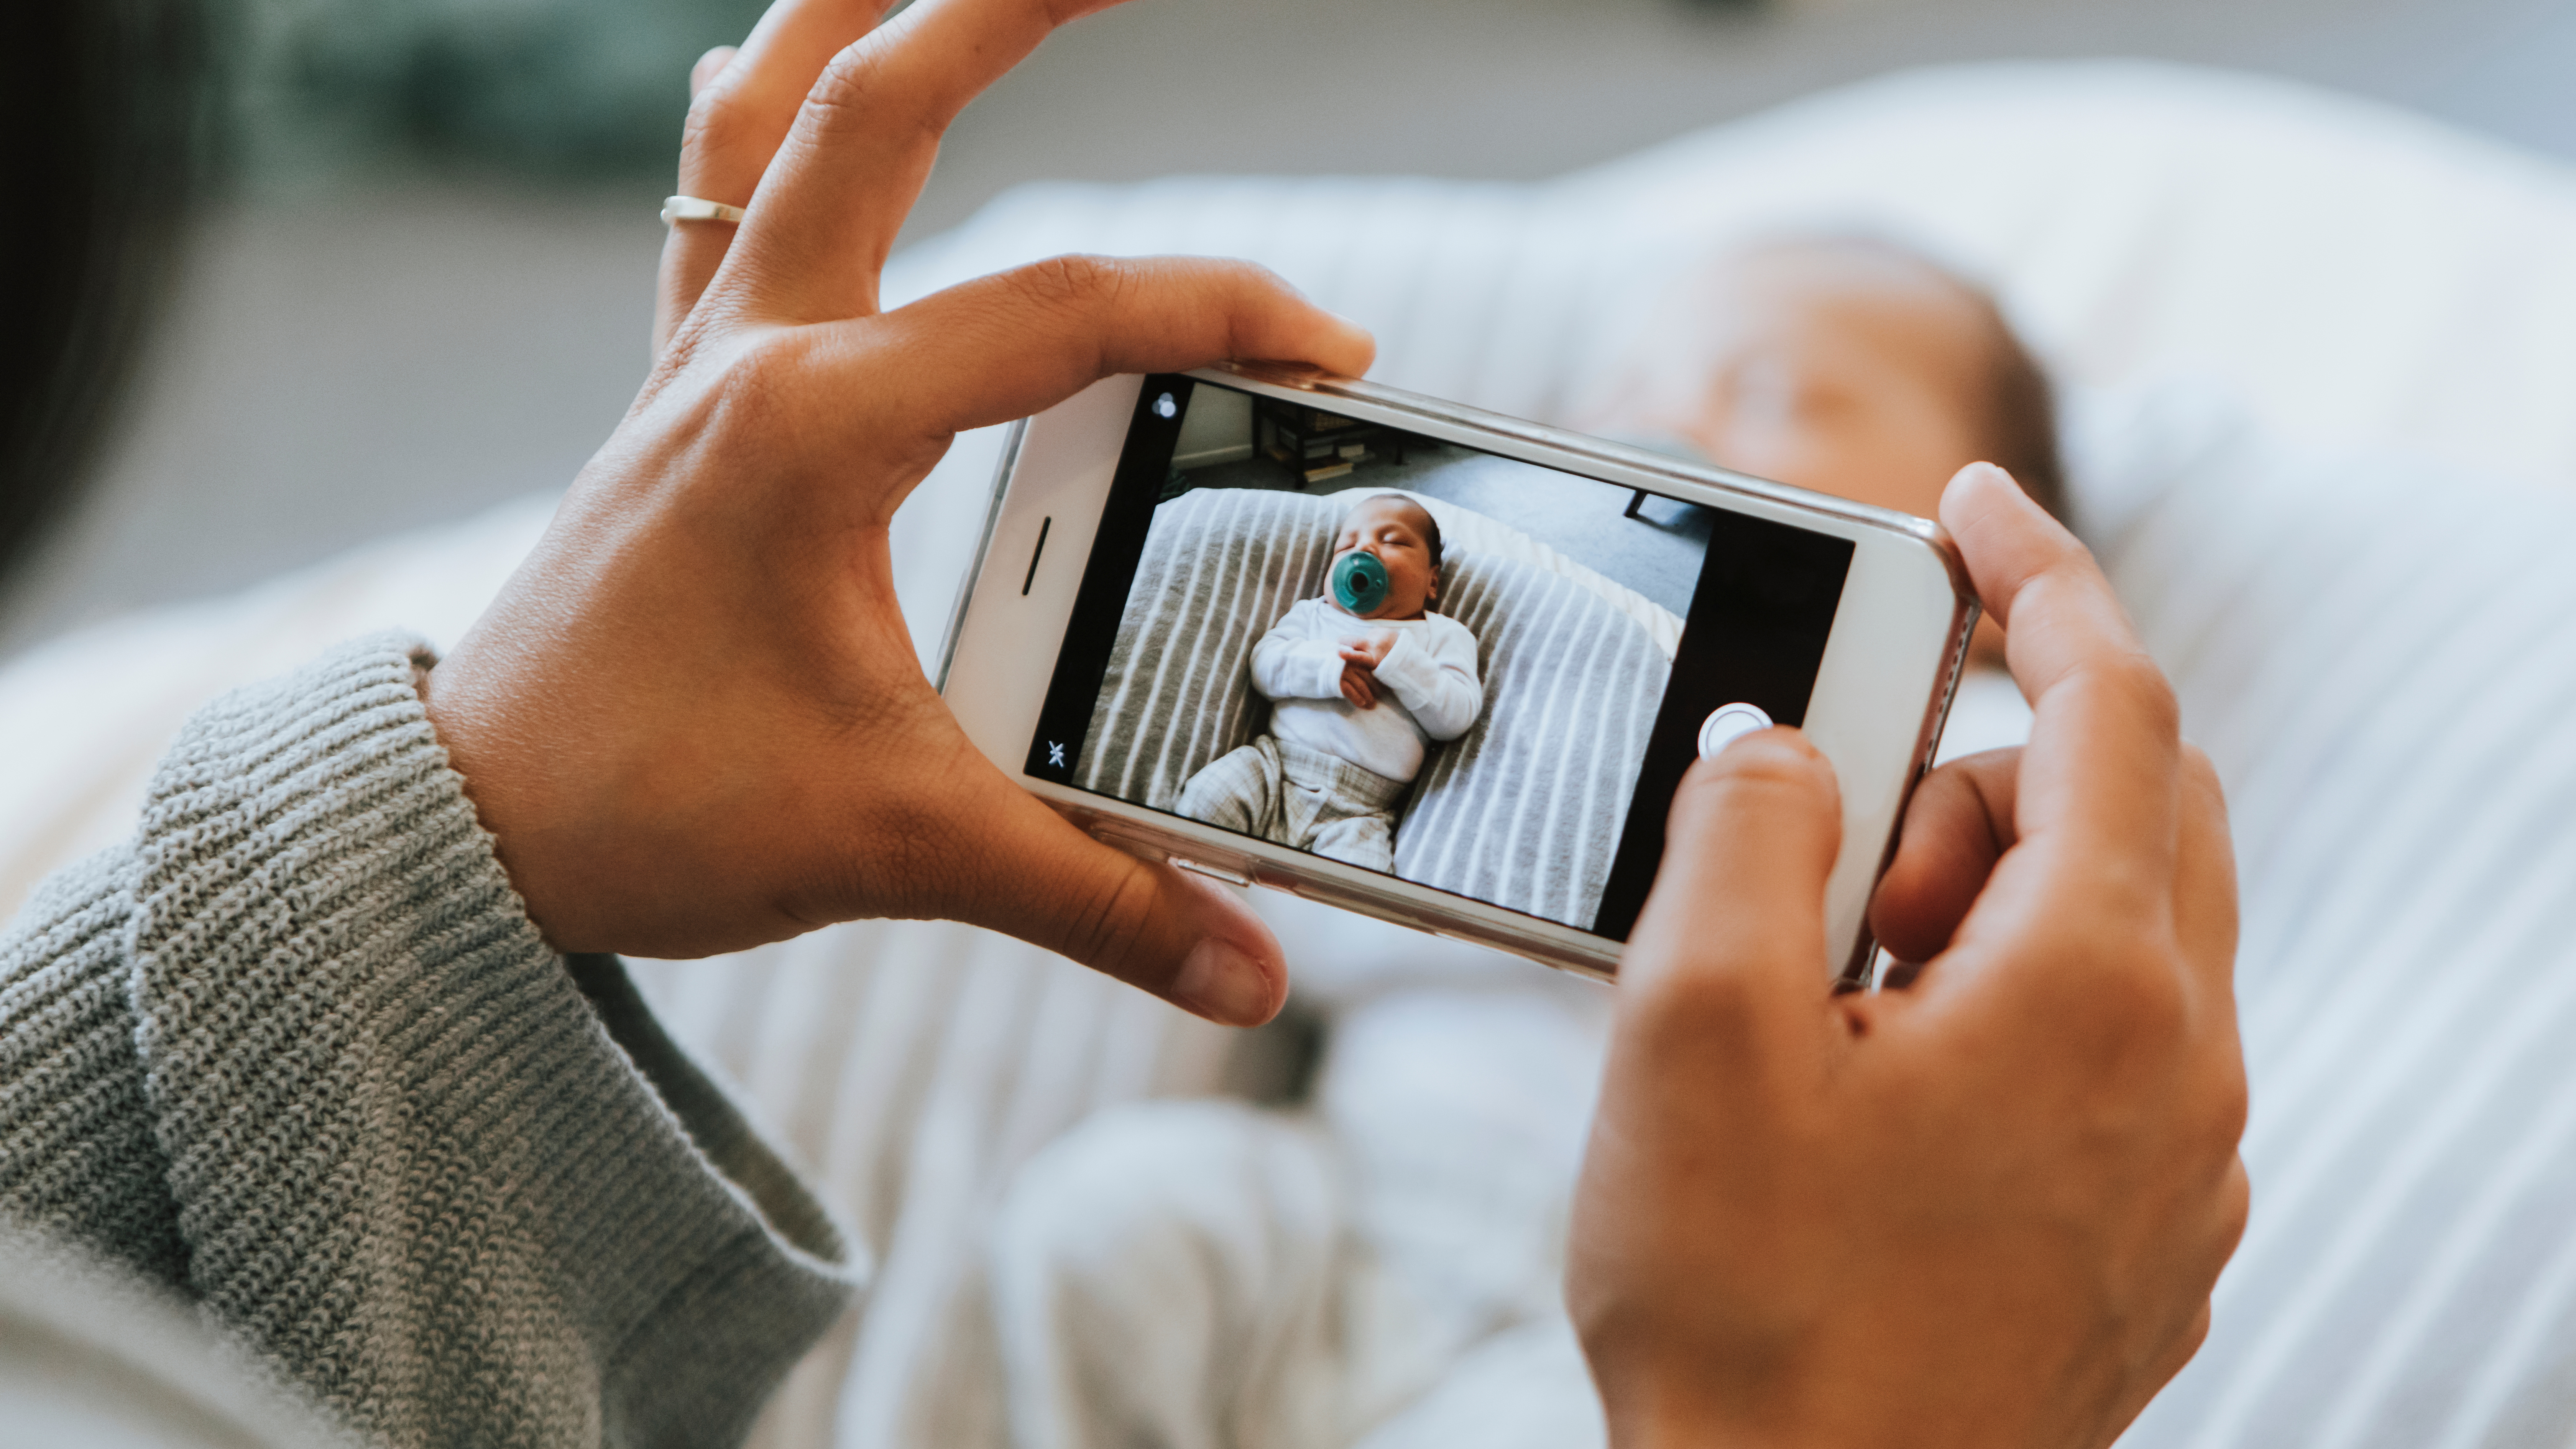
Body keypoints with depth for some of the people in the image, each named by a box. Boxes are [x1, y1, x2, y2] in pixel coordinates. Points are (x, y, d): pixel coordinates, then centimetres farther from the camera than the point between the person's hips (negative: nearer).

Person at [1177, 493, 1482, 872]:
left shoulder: (1444, 635, 17)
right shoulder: (1313, 614, 22)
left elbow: (1456, 716, 2)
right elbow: (1265, 663, 5)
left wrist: (1400, 660, -10)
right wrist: (1326, 665, -13)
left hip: (1360, 811, -2)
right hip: (1275, 768, 3)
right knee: (1206, 798, -24)